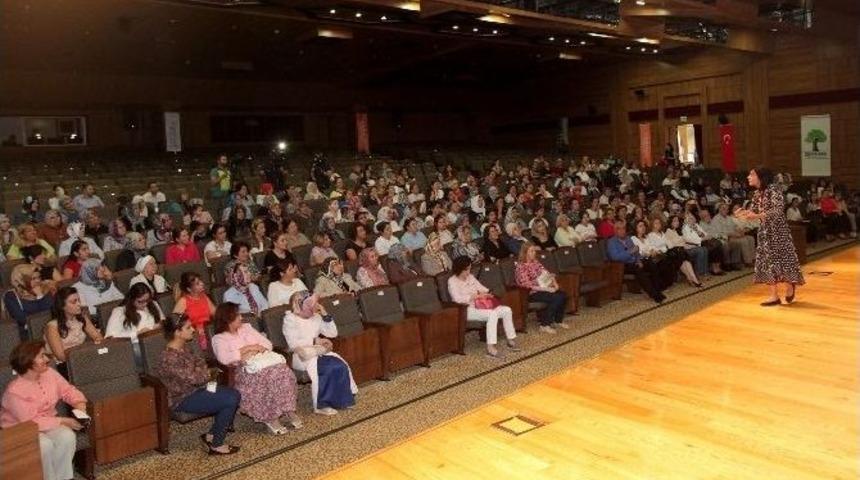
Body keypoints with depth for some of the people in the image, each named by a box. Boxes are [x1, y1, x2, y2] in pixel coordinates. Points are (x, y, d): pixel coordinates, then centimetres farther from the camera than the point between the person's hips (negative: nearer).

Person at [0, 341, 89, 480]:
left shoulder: (49, 373, -9)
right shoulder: (14, 392, -27)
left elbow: (68, 390, 3)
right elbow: (31, 422, -26)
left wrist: (80, 403, -18)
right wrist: (63, 421, -25)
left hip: (48, 421, 5)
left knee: (67, 436, -24)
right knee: (44, 445, -32)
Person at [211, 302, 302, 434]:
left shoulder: (246, 327, 23)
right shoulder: (218, 338, 6)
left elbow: (267, 344, 17)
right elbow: (224, 359, -15)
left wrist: (254, 350, -5)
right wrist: (248, 348, -9)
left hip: (265, 359, 5)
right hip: (246, 368, -4)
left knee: (283, 371, -29)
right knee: (264, 376, -36)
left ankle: (288, 409, -17)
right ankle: (269, 417, -21)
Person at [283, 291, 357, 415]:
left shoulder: (316, 317, 15)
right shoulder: (290, 319, -4)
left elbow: (333, 333, 11)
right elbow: (293, 344, -15)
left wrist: (325, 315, 2)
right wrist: (314, 341, -16)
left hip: (320, 352, 6)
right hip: (303, 356, -6)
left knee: (341, 366, -20)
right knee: (329, 368, -30)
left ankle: (342, 400, -6)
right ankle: (321, 405, -17)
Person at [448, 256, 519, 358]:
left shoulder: (470, 277, 14)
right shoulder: (452, 281, -8)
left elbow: (482, 288, 17)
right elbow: (457, 299, -21)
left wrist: (486, 293, -7)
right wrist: (475, 296, -20)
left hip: (480, 305, 8)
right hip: (467, 310, -8)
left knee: (507, 310, -8)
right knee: (493, 314, -33)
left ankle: (510, 340, 3)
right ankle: (490, 348, -35)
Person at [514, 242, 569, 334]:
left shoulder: (535, 262, 11)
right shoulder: (521, 267, -14)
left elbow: (547, 273, 14)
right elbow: (528, 285, -20)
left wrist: (554, 283, -5)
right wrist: (546, 289, -22)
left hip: (545, 288, 8)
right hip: (533, 293, -7)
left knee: (563, 295, -13)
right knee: (556, 298, -26)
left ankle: (558, 320, 7)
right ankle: (545, 325, -16)